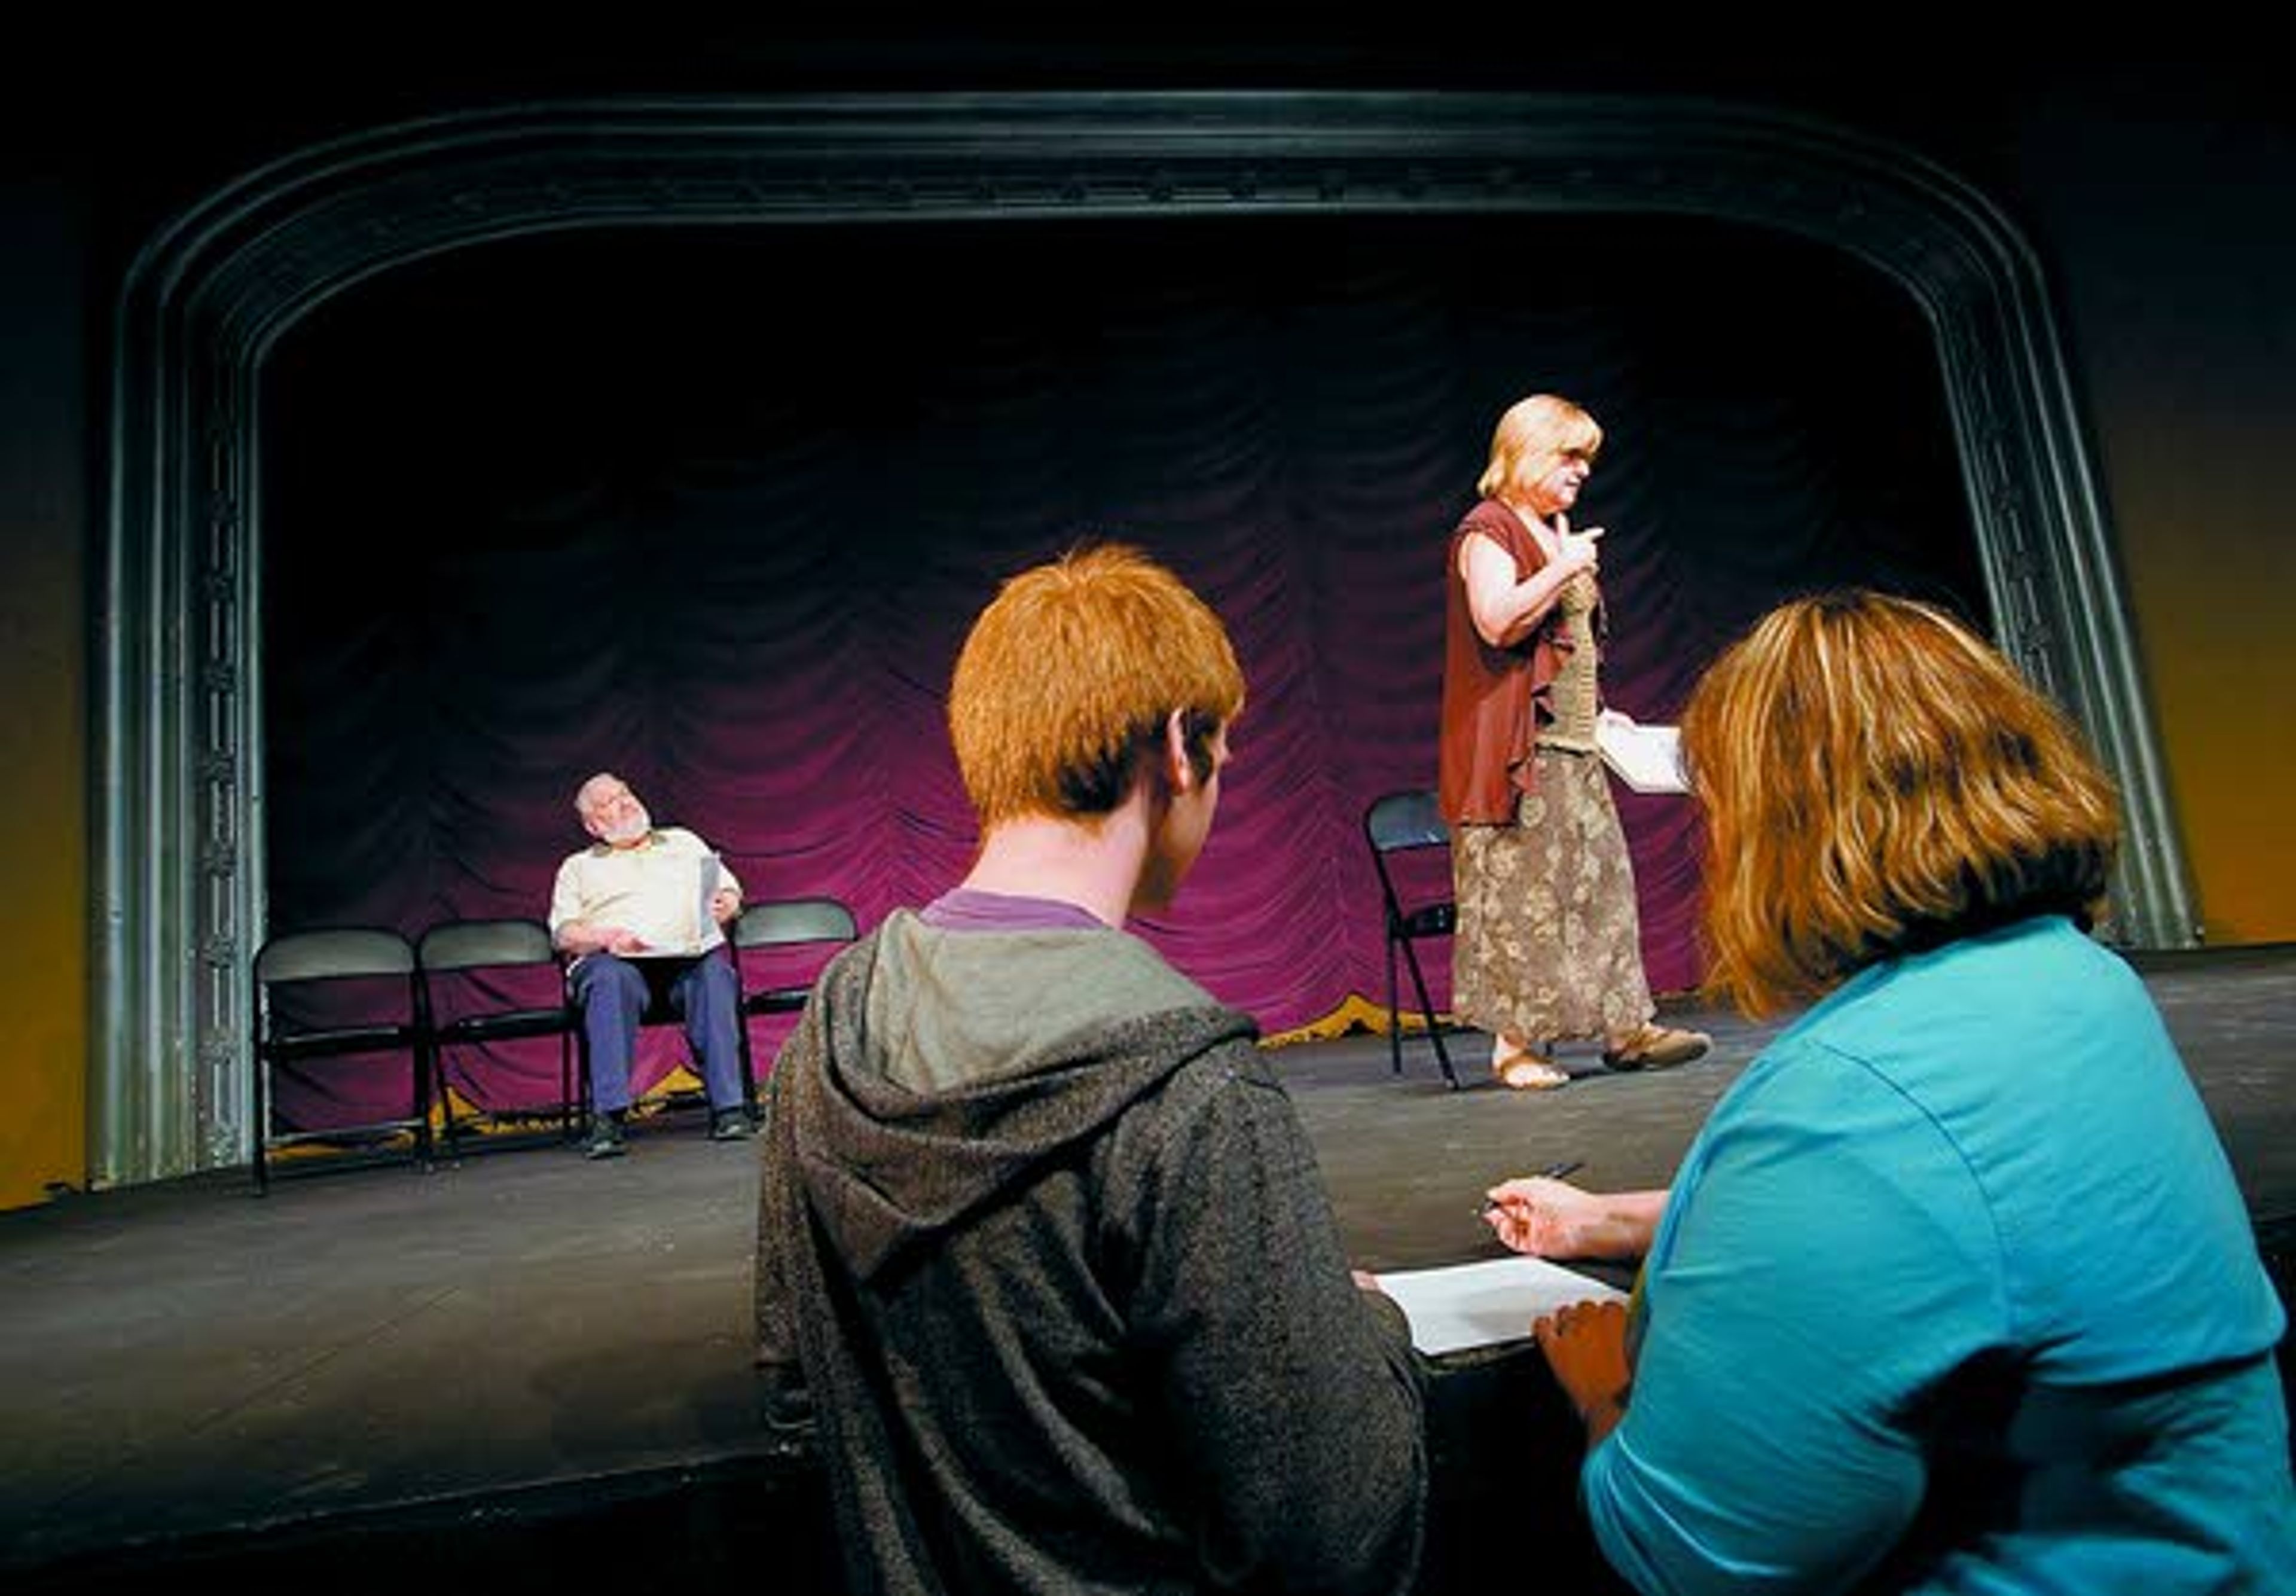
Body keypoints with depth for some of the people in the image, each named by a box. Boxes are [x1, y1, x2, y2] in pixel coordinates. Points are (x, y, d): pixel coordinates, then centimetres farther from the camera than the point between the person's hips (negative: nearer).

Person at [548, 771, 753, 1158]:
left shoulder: (683, 842, 32)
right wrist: (605, 936, -10)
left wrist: (726, 904, -2)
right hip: (617, 961, 0)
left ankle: (729, 1108, -37)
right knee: (611, 981, -37)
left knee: (716, 976, -34)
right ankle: (607, 1119, -40)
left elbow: (730, 891, 23)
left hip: (693, 953, 1)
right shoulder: (578, 867, 27)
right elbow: (564, 932, 11)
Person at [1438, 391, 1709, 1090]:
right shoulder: (1488, 530, -5)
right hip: (1516, 745, -9)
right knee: (1520, 888, -7)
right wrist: (1565, 569, -14)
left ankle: (1625, 1027, 12)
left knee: (1602, 878, 7)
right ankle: (1515, 1042, -1)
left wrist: (1599, 712, 19)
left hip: (1571, 743, 9)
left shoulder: (1558, 534, 22)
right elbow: (1496, 622, -21)